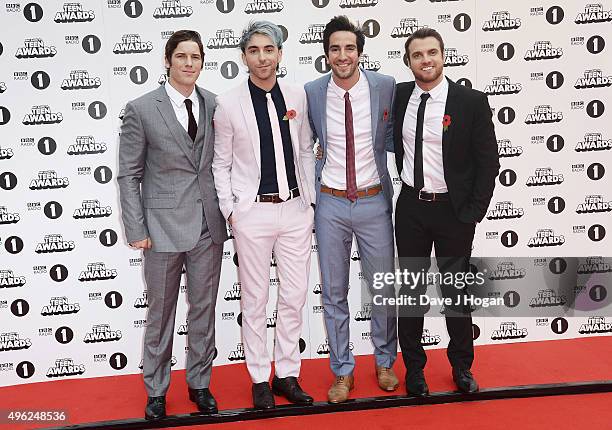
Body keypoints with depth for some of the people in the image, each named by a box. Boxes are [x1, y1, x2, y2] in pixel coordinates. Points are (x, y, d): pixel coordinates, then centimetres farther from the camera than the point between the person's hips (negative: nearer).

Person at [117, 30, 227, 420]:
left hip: (209, 225, 3)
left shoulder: (215, 105, 3)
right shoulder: (141, 109, -5)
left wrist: (228, 210, 1)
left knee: (204, 310, 13)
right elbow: (129, 175, -3)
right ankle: (156, 390, 28)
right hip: (164, 225, -2)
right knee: (160, 313, 11)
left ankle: (200, 383, 30)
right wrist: (136, 230, -8)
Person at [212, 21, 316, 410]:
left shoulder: (298, 96, 3)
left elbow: (306, 151, 11)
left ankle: (287, 374, 25)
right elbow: (221, 164, 2)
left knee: (295, 296, 9)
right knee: (256, 300, 7)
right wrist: (229, 210, -4)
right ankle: (260, 379, 22)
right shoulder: (229, 104, -5)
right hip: (252, 213, -3)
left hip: (295, 210, 3)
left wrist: (311, 200, 9)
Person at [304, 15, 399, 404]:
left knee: (383, 287, 11)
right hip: (330, 203, 1)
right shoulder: (311, 93, -4)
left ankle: (385, 362, 34)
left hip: (374, 200, 0)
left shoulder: (386, 86, -6)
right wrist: (317, 174, 2)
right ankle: (343, 371, 26)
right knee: (334, 292, 9)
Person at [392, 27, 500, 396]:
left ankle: (462, 366, 29)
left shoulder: (471, 101, -10)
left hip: (453, 211, -3)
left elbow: (488, 161, -7)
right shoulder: (400, 95, 0)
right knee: (411, 290, 12)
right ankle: (414, 367, 28)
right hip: (411, 207, 3)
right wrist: (408, 180, 11)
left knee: (456, 290, 10)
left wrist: (473, 212, -10)